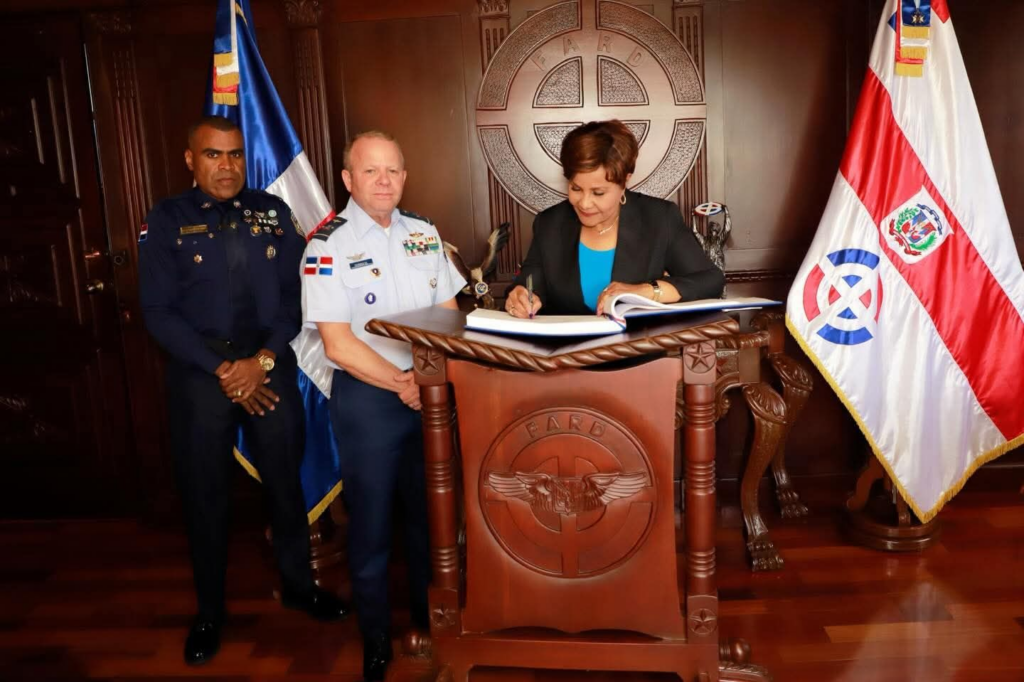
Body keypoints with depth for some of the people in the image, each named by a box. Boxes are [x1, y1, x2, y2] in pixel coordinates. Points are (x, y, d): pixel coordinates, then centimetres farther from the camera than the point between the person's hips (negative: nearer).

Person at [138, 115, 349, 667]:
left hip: (271, 365, 2)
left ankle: (298, 584, 33)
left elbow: (294, 293, 1)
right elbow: (159, 312, -7)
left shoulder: (273, 213, 5)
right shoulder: (166, 222, -2)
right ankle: (209, 612, 28)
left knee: (285, 479, 12)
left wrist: (264, 359, -12)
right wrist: (222, 370, -14)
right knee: (204, 494, 9)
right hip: (200, 371, -1)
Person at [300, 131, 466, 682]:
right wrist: (400, 382, -17)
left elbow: (449, 311, 8)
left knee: (430, 510, 17)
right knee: (371, 520, 8)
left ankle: (430, 612, 38)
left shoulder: (423, 233, 6)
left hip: (430, 390, 5)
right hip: (368, 394, -5)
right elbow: (338, 344, -15)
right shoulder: (329, 246, -11)